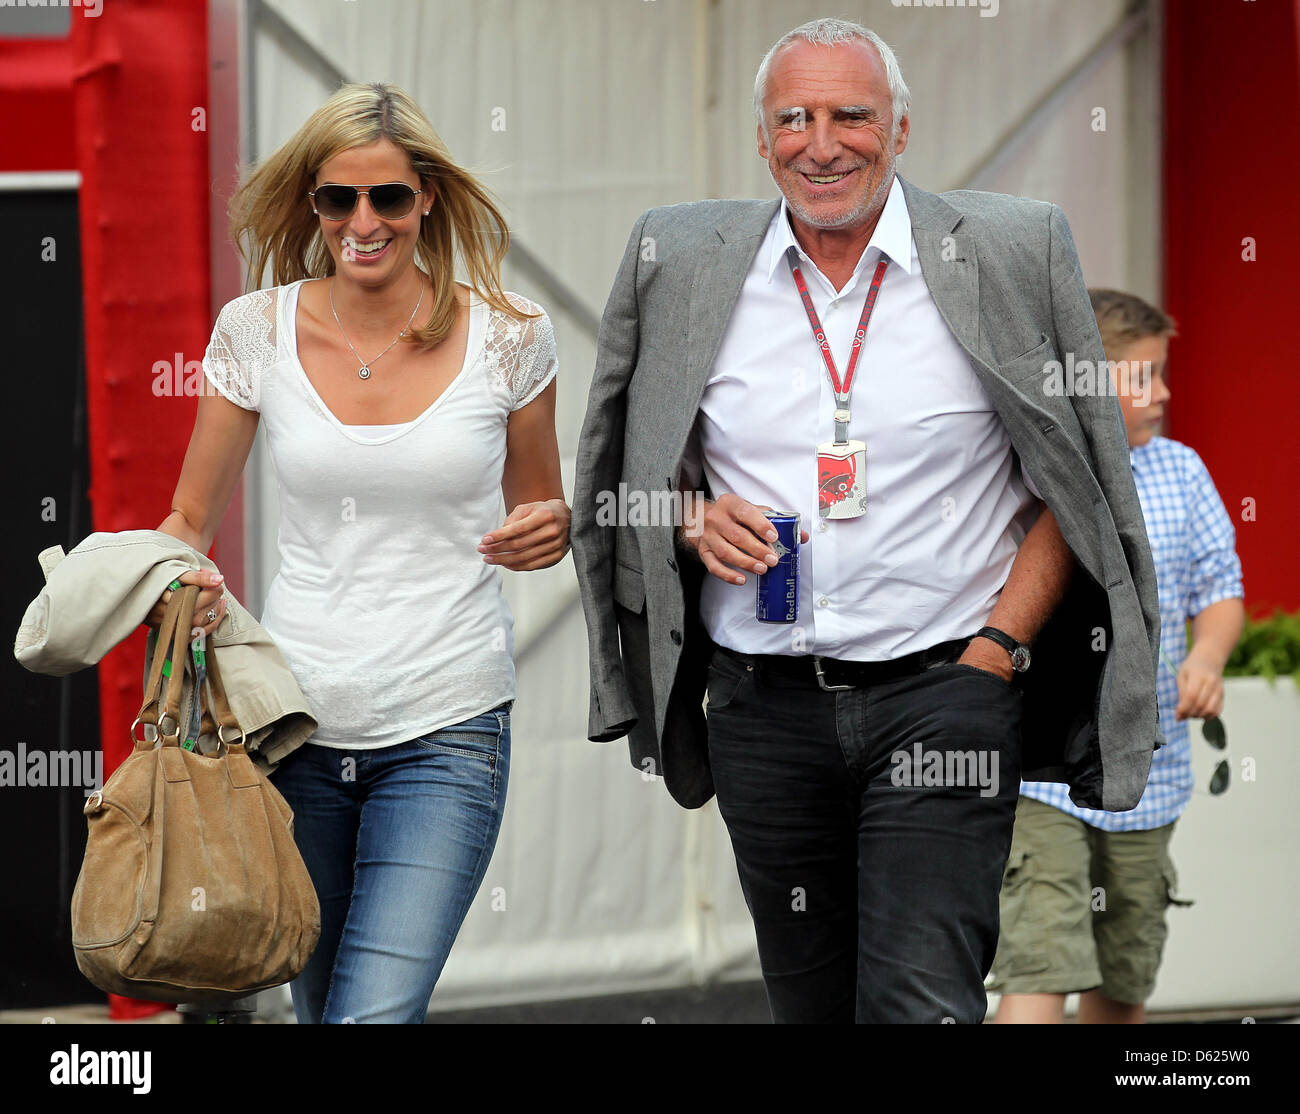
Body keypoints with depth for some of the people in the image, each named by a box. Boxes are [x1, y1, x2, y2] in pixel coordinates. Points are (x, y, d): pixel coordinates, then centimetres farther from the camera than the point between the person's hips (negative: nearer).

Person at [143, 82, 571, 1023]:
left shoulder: (508, 335, -2)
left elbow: (537, 512, 13)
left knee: (376, 1014, -17)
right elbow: (189, 521, 10)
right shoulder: (258, 331, 0)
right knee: (319, 1004, 12)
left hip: (447, 731, -2)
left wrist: (549, 531, -11)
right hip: (298, 717, 2)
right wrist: (178, 583, -13)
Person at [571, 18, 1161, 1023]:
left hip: (943, 687, -3)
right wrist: (693, 518, -4)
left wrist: (997, 650, -8)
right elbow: (635, 474, 18)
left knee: (921, 1002, -16)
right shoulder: (684, 266, 6)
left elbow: (1073, 490, 3)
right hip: (764, 704, 3)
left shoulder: (1012, 255, -1)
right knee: (810, 1003, 11)